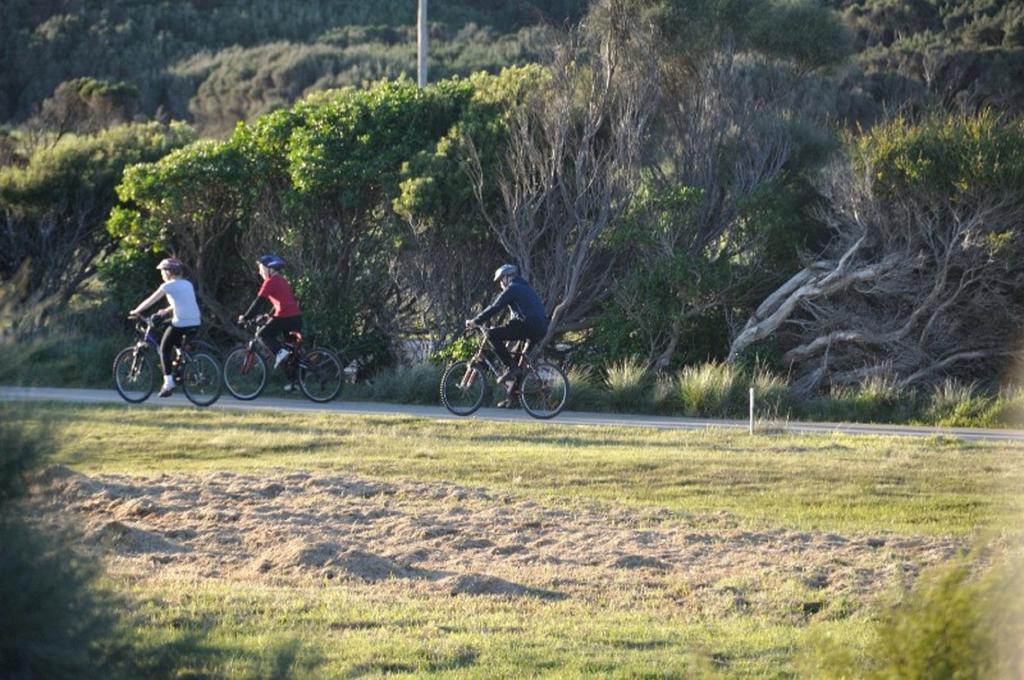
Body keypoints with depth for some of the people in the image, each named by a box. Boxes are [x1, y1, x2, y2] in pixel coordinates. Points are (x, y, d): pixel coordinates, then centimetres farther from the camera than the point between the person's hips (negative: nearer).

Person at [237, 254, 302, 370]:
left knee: (262, 334, 3)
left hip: (285, 317, -8)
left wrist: (245, 317, -2)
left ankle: (279, 352, -15)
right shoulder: (281, 280, 22)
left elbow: (258, 302, -7)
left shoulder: (270, 282, -6)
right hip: (297, 317, 8)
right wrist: (269, 315, 33)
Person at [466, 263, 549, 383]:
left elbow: (494, 308, -5)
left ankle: (510, 368, -12)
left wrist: (475, 321, 2)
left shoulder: (511, 289, -1)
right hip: (541, 328, 9)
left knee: (492, 334, -7)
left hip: (528, 326, -9)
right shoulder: (526, 287, 28)